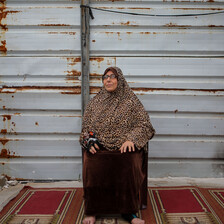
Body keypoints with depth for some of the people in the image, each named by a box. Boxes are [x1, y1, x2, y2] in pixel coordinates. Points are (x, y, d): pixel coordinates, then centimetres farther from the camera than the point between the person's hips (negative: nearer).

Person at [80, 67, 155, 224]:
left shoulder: (131, 100, 9)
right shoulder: (96, 101, 17)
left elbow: (144, 124, 3)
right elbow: (86, 125, 17)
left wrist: (131, 139, -14)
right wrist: (89, 140, -4)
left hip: (124, 146, -1)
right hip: (99, 146, 2)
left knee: (131, 164, -33)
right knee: (92, 164, -30)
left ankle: (129, 211, -15)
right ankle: (92, 211, -13)